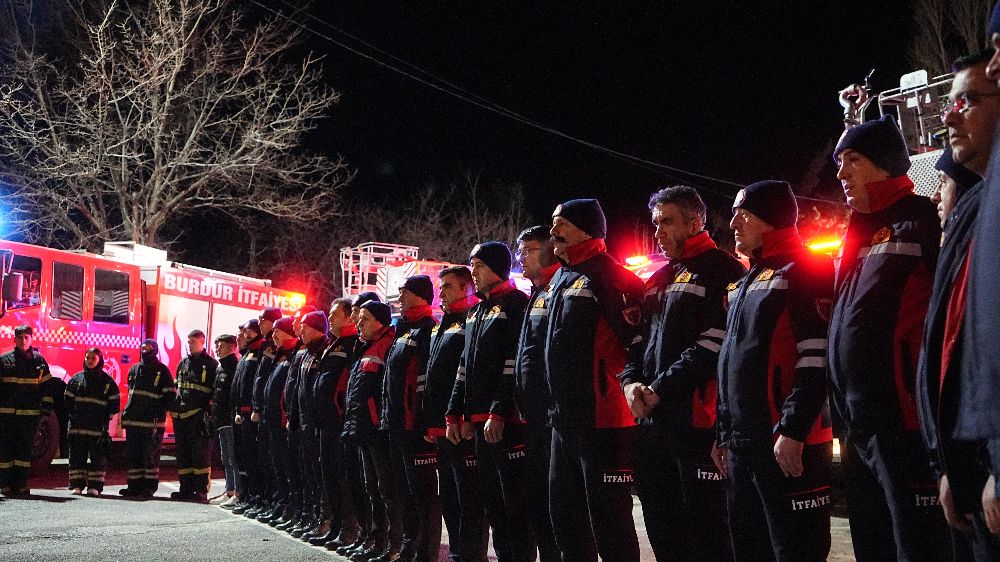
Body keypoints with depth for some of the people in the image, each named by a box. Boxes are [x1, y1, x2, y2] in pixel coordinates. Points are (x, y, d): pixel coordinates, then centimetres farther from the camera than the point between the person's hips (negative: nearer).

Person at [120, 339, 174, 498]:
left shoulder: (162, 370, -1)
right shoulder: (134, 369, 16)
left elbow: (170, 395, -4)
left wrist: (160, 412, -12)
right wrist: (127, 413, 15)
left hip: (152, 422, -6)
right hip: (133, 419, 6)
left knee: (150, 455, -4)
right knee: (133, 454, 7)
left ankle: (149, 487, 1)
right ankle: (134, 486, 14)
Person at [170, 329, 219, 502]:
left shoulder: (211, 364, 0)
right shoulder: (183, 363, 18)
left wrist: (209, 411, -11)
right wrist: (173, 407, 14)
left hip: (199, 415, -7)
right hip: (180, 415, 7)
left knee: (200, 454, -8)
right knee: (183, 454, 9)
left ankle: (201, 490, -5)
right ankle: (186, 488, 16)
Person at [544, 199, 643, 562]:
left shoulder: (608, 274, -12)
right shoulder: (560, 279, 17)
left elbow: (638, 338, -17)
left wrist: (629, 382, -13)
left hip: (602, 422, -9)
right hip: (564, 422, 10)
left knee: (609, 519, -2)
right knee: (565, 517, 17)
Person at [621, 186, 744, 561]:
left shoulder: (722, 270, -6)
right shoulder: (658, 279, 20)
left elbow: (715, 342, -16)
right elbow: (639, 337, 20)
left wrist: (660, 388, -15)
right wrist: (631, 381, 0)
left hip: (697, 419, -8)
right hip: (652, 419, 8)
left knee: (706, 530, -2)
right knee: (662, 529, 14)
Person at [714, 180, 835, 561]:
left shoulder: (805, 270, -7)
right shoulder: (744, 284, 21)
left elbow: (818, 356, -16)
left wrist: (793, 430, -21)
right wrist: (724, 433, 19)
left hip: (789, 443, -9)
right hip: (742, 443, 9)